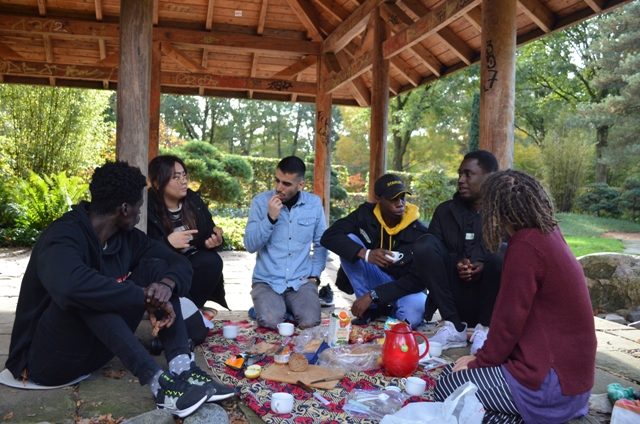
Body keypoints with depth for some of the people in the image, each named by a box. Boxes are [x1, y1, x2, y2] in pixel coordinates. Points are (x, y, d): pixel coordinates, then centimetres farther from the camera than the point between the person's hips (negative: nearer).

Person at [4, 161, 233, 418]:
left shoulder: (126, 236, -2)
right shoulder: (63, 236, -24)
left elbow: (179, 263, -2)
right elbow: (71, 285, -46)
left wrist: (167, 284, -26)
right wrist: (145, 297, -37)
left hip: (97, 347, 7)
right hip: (48, 358, -7)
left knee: (155, 266, -9)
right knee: (87, 296, -35)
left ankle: (182, 369, -23)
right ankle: (159, 384, -37)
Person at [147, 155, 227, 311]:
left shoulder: (194, 200, -1)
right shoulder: (147, 209, -15)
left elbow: (210, 233, 3)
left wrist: (215, 241, -20)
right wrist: (167, 243, -32)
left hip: (192, 264, 4)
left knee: (212, 261, -26)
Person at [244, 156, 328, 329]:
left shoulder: (314, 203, -1)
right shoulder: (261, 201, -5)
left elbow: (321, 244, 8)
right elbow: (251, 245, -9)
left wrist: (314, 275, -1)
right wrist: (270, 218, -21)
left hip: (301, 281, 1)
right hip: (267, 281, -1)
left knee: (310, 322, -22)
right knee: (270, 322, -25)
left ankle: (288, 306, 13)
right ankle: (265, 304, 12)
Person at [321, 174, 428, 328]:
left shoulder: (419, 232, -20)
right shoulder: (366, 214, -12)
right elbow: (329, 236, -22)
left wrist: (373, 295, -29)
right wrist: (365, 253, -39)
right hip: (375, 279, 3)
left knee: (413, 314, -39)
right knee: (348, 241, -24)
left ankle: (392, 309, 1)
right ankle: (370, 308, -11)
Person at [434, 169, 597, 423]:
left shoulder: (525, 245, -22)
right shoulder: (550, 232, 4)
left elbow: (510, 321, -19)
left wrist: (481, 360, -6)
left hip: (552, 383, -9)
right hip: (568, 369, 9)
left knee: (447, 387, -4)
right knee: (453, 371, 15)